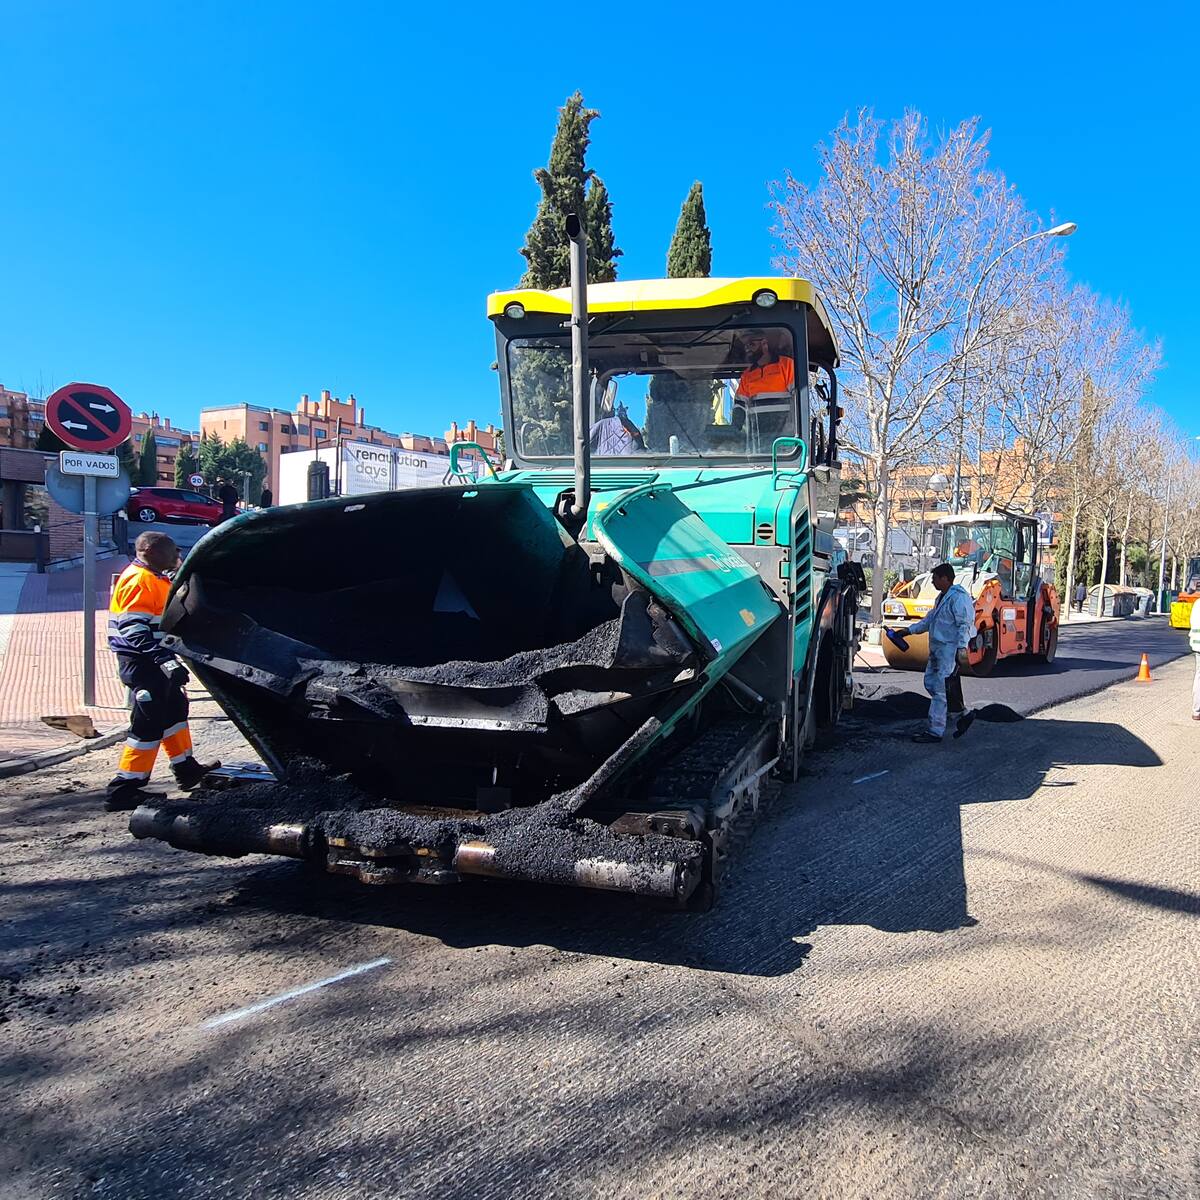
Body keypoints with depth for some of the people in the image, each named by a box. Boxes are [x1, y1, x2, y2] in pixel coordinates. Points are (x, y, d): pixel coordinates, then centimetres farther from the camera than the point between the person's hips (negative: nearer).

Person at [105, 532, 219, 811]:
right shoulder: (138, 580, -17)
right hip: (143, 662, -11)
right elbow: (135, 630, -26)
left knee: (175, 710, 20)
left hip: (155, 662, 11)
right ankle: (124, 789, -2)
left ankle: (186, 769, 33)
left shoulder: (155, 578, 17)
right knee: (149, 723, -7)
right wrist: (165, 660, -32)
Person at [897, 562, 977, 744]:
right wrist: (909, 630, 23)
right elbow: (930, 619, 27)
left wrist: (960, 649, -26)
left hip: (949, 649, -11)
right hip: (937, 648, 11)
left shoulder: (958, 597, -14)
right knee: (930, 682, 12)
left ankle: (935, 731, -4)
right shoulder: (941, 597, 18)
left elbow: (964, 625, -19)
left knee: (940, 689, -8)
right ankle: (963, 714, 21)